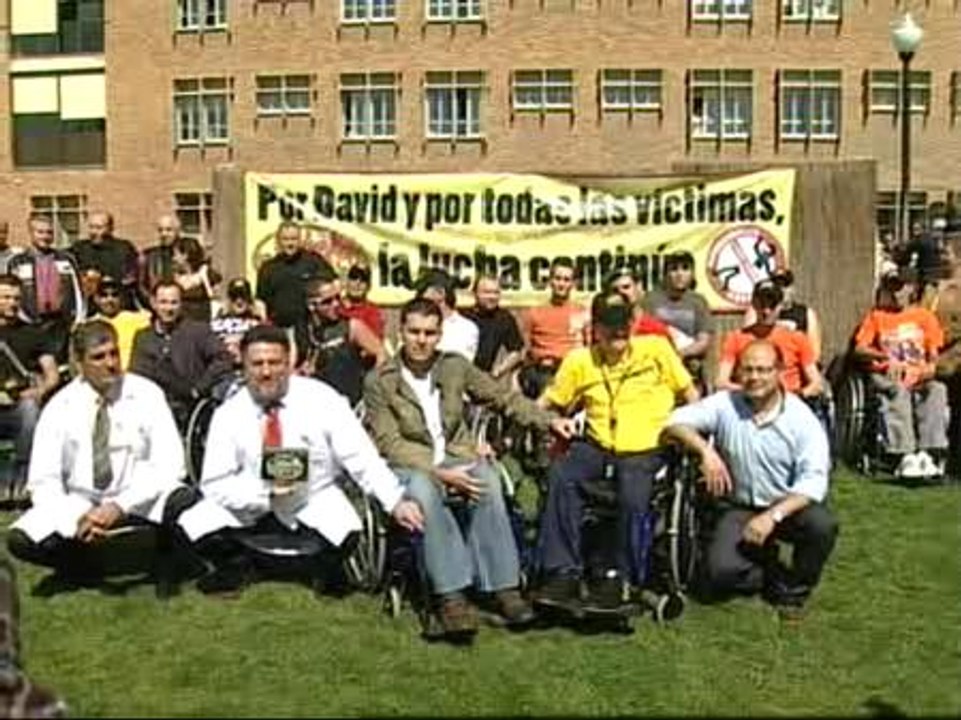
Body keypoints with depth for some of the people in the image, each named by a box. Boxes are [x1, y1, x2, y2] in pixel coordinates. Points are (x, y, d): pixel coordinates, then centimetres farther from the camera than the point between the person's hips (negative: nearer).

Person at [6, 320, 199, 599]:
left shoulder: (145, 394, -9)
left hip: (140, 497, -1)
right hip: (80, 502, 2)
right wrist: (78, 517, -26)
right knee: (22, 540, -24)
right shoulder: (60, 407, -5)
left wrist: (119, 506, -27)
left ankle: (164, 564, 0)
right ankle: (83, 565, 9)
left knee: (186, 501, -33)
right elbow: (43, 481, -7)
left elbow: (168, 463, -15)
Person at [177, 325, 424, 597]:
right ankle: (236, 566, 12)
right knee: (193, 524, -21)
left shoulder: (322, 399, -13)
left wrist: (395, 502, -25)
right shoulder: (228, 414, -9)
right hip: (251, 506, 2)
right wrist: (266, 492, -26)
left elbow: (360, 457, -14)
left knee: (345, 529, -32)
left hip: (315, 505, -1)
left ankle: (327, 569, 6)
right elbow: (215, 483, -10)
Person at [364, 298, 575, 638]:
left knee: (488, 483, -32)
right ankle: (451, 595, -40)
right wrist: (438, 472, -20)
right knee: (424, 491, -38)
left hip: (458, 458, 3)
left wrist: (549, 420, -3)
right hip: (411, 468, -3)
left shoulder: (455, 366, 9)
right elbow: (390, 443, -8)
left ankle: (504, 587, -31)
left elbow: (504, 397, 12)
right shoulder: (379, 381, -1)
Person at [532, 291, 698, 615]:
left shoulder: (656, 349, 5)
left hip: (646, 450, -2)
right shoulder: (579, 360, 8)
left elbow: (689, 393, 10)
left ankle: (613, 577, -10)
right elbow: (547, 403, 12)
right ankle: (564, 574, -23)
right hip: (599, 448, 2)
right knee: (561, 476, -28)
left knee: (632, 497, -31)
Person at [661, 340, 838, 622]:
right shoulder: (725, 404, -8)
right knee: (720, 570, -23)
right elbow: (675, 422, -14)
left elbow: (813, 480, -20)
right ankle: (771, 573, 14)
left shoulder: (801, 418, -14)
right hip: (739, 508, 1)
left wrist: (773, 516, -32)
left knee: (822, 524, -32)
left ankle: (793, 589, -1)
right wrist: (706, 450, -32)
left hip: (789, 506, -1)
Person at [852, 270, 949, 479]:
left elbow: (933, 354, 12)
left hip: (918, 379, 2)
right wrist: (884, 356, -17)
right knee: (898, 391, -37)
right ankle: (905, 455, -48)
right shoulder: (876, 316, 13)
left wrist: (930, 367, -12)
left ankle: (930, 453, -44)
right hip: (886, 377, -1)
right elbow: (859, 350, 1)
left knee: (937, 390, -33)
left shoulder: (925, 316, 16)